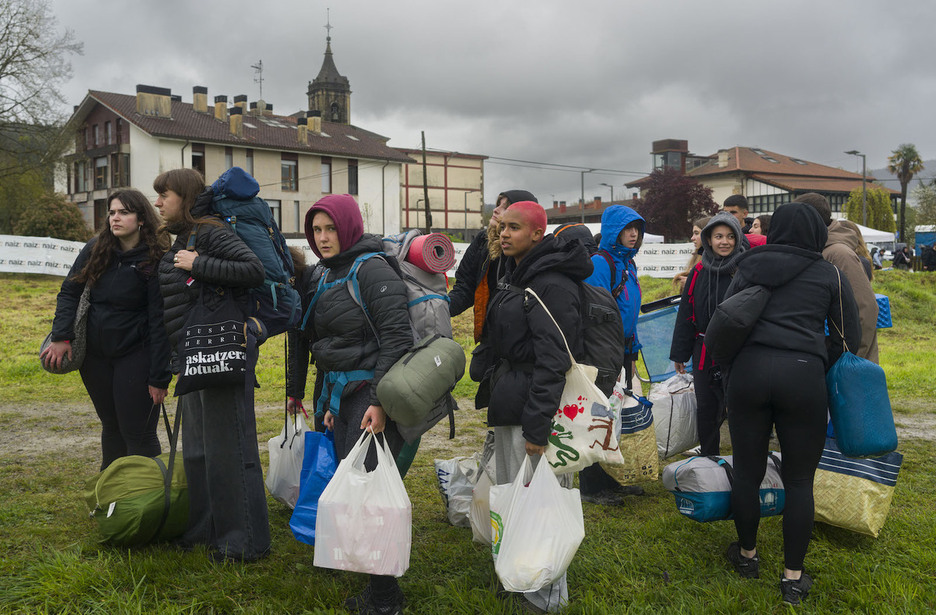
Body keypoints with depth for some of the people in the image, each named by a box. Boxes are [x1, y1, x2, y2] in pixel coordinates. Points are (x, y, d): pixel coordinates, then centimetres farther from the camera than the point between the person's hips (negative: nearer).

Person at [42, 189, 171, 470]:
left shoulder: (155, 261, -14)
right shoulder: (95, 250, 1)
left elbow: (160, 321, -15)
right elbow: (69, 292, 10)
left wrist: (159, 377, -17)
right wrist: (61, 336, -4)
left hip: (135, 355, -5)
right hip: (95, 354, 5)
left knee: (137, 432, -6)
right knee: (111, 426, 19)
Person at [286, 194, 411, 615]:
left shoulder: (372, 270, -11)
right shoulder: (319, 276, 15)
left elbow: (396, 339, -17)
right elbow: (311, 340, 22)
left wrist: (380, 402, -22)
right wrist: (326, 401, 21)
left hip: (371, 394, -8)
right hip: (339, 396, 8)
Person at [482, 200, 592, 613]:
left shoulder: (553, 284, -17)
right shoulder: (515, 276, 15)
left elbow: (553, 361, -22)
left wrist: (536, 425, -24)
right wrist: (493, 388, 22)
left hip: (536, 408, -10)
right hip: (508, 406, 10)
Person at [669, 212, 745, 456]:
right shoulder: (699, 273, 8)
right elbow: (685, 315, 11)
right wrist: (679, 354, 9)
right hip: (704, 351, 4)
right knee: (705, 408, 12)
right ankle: (709, 459, 27)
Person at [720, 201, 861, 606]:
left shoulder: (749, 268, 13)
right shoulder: (829, 275, 8)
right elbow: (848, 337, 9)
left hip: (748, 370, 2)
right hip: (803, 374, -1)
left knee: (747, 471, 13)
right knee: (799, 480, 8)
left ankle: (747, 555, 30)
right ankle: (793, 577, 14)